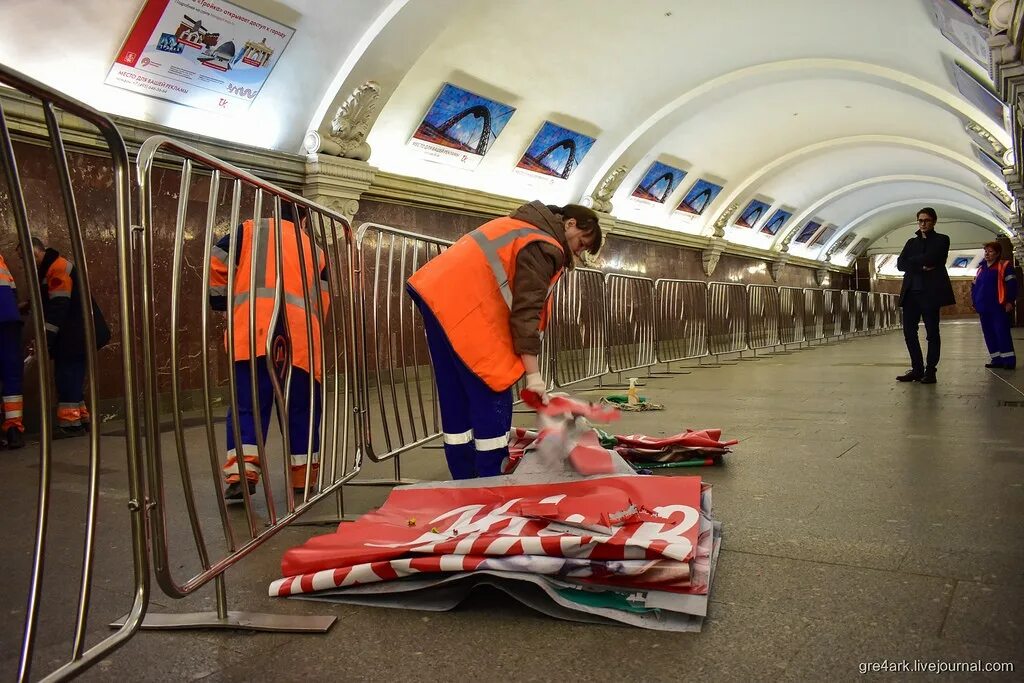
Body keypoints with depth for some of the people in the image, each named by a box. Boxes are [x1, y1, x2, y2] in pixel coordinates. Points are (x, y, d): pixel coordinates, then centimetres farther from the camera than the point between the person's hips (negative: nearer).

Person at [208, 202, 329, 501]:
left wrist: (221, 300, 25)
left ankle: (241, 470, -14)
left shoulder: (251, 230, 21)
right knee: (300, 407, 12)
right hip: (300, 331, 1)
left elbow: (215, 264, 11)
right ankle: (303, 472, 18)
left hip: (252, 326, -1)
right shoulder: (315, 250, 26)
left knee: (248, 404, 0)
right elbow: (323, 300, 17)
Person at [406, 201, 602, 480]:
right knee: (492, 396, -4)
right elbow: (526, 310, -15)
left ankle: (464, 480, 18)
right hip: (463, 307, -10)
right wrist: (533, 374, -14)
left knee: (456, 397, 11)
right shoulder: (543, 246, -9)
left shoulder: (528, 226, 22)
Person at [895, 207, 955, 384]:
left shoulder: (941, 240, 6)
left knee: (932, 332, -2)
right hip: (911, 292, 5)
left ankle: (930, 371, 2)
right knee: (909, 331, 2)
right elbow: (900, 264, 4)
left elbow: (930, 258, -13)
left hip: (930, 291, -5)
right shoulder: (911, 242, 19)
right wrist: (921, 266, -9)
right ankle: (917, 369, 9)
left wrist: (912, 262, -1)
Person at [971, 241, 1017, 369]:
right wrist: (974, 301, 13)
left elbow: (1012, 285, -8)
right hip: (984, 308, 7)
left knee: (1002, 333, -9)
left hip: (998, 307, -7)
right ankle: (996, 359, 13)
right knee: (989, 334, 7)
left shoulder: (1004, 266, -2)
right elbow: (974, 285, 22)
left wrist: (1009, 301, -14)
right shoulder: (981, 268, 17)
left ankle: (1009, 359, -5)